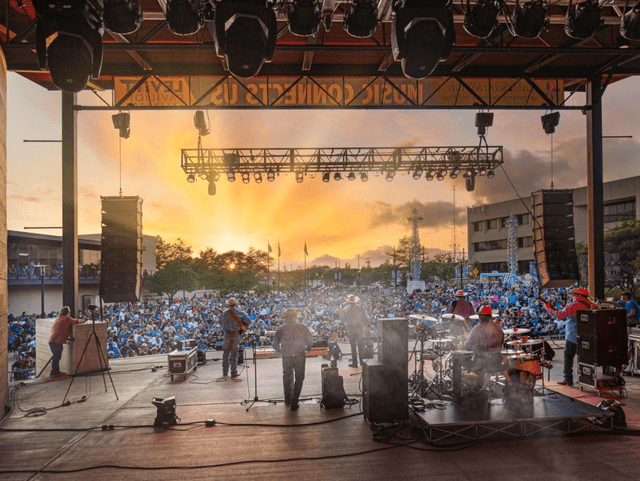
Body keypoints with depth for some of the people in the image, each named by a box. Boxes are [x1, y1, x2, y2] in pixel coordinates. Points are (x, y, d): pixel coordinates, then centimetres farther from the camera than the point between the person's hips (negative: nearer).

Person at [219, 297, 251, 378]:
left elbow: (221, 324, 12)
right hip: (236, 334, -1)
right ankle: (234, 372, 8)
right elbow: (248, 321, -5)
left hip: (227, 334, 1)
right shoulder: (239, 313, -4)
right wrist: (243, 328, 8)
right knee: (234, 354, 4)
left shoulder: (224, 313, 3)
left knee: (226, 353, 11)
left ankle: (225, 372, 16)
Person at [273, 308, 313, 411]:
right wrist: (306, 349, 19)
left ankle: (287, 401, 35)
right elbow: (310, 342, -1)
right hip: (299, 357, -1)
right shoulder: (303, 328, -3)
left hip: (286, 357, 1)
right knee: (298, 379, 13)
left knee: (287, 377, 25)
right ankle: (293, 404, 13)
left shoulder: (280, 329, -1)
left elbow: (275, 345, 2)